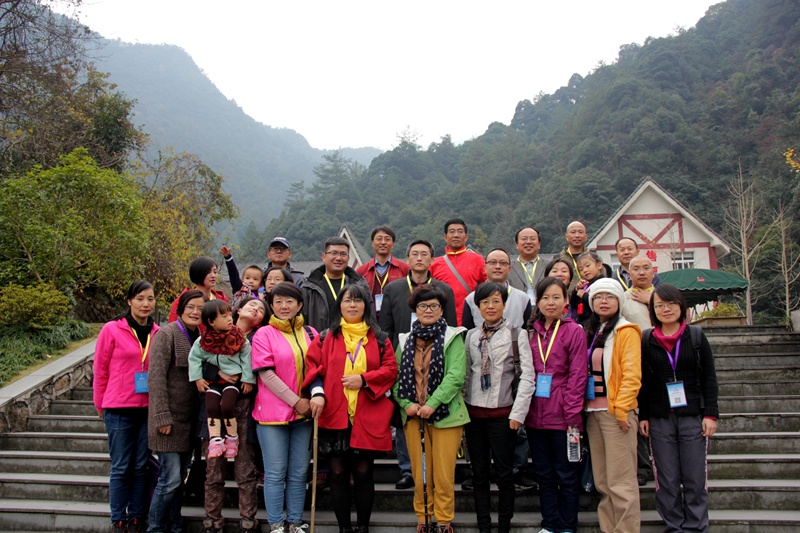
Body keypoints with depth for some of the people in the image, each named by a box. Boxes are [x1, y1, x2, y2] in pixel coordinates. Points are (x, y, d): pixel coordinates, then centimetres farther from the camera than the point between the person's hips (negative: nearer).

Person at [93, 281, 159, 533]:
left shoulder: (157, 333, 5)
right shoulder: (112, 330, -3)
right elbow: (100, 370, 3)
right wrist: (101, 406, 7)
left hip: (148, 409, 3)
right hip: (119, 409, -3)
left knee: (140, 467, 9)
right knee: (121, 467, 3)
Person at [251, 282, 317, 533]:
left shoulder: (310, 334, 10)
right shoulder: (264, 334, -2)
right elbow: (266, 374, -9)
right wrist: (295, 401, -13)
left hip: (304, 413, 4)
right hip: (273, 412, -4)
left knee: (299, 472, 9)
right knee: (276, 472, 2)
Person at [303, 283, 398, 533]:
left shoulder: (379, 339, 9)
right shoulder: (326, 337, 8)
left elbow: (390, 370, 4)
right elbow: (312, 366, 3)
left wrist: (364, 379, -11)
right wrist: (317, 393, -13)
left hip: (367, 418, 0)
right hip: (334, 416, 0)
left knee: (363, 472, 5)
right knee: (338, 473, 5)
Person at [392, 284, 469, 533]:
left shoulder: (452, 337, 1)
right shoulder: (405, 341, 12)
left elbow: (455, 375, -10)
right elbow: (396, 376, 9)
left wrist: (432, 404, -16)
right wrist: (406, 403, -7)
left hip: (445, 413, -3)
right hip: (413, 415, 3)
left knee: (443, 473, -2)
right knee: (419, 473, 7)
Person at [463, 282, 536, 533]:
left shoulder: (517, 334, -1)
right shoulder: (471, 335, 10)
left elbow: (528, 376, -5)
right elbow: (465, 373, 13)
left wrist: (518, 413, -10)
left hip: (502, 412, -3)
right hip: (474, 412, 4)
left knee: (504, 473, 3)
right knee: (479, 472, 10)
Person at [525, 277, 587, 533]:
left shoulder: (574, 331, -4)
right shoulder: (532, 332, 9)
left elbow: (577, 376, -8)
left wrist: (572, 414, -12)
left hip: (561, 415, -4)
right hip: (535, 414, 5)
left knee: (566, 475, 7)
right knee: (544, 474, 14)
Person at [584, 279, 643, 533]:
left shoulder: (626, 331, -4)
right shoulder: (590, 332, 17)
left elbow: (632, 374, -11)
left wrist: (621, 408, -16)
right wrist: (583, 406, 8)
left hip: (617, 412, -7)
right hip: (593, 411, 7)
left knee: (620, 481, -6)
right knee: (602, 481, 10)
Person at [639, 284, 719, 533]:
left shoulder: (696, 336, 4)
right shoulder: (646, 341, 4)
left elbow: (709, 378, 4)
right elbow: (643, 381, 7)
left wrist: (711, 413, -2)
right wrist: (643, 416, 3)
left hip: (693, 416, 0)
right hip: (660, 419, 1)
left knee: (695, 477, 3)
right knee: (667, 478, 4)